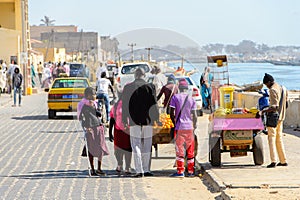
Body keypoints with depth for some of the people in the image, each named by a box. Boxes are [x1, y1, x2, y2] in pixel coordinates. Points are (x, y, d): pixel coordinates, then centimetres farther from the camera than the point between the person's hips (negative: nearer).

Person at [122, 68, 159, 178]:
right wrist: (156, 118, 5)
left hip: (134, 120, -1)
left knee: (136, 145, 2)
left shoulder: (128, 87, -1)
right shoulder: (150, 86, -3)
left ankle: (139, 170, -6)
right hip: (148, 119, 1)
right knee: (146, 146, 10)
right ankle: (146, 169, 13)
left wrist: (125, 119, 8)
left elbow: (125, 105, 2)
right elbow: (154, 104, -2)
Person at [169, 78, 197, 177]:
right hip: (189, 127, 2)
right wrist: (194, 125, 14)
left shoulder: (175, 97, -3)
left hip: (179, 127, -2)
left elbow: (172, 114, -6)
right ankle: (190, 171, 15)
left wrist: (175, 123, 9)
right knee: (190, 150, 11)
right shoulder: (191, 99, 2)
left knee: (179, 150, 0)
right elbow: (194, 115, 0)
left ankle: (180, 171, -4)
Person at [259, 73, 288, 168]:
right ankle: (283, 161, 15)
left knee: (271, 138, -8)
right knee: (279, 138, 14)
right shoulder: (283, 88, 10)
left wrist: (262, 111, -31)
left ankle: (273, 161, -16)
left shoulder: (273, 90, -16)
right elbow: (285, 104, 19)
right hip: (281, 117, 8)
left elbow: (274, 106, -25)